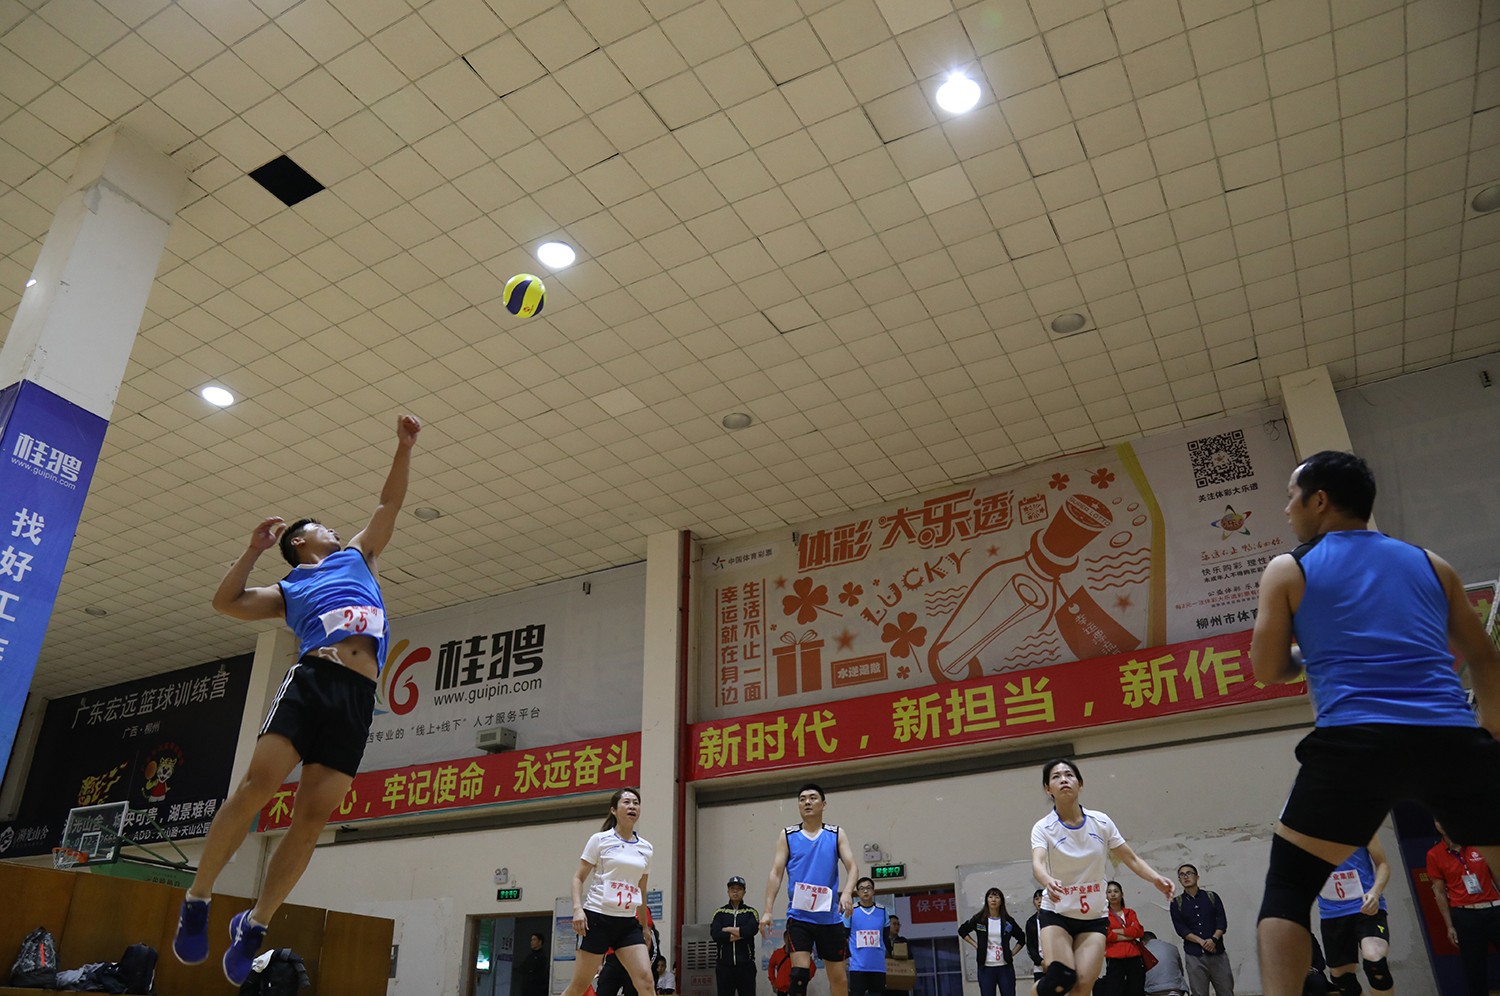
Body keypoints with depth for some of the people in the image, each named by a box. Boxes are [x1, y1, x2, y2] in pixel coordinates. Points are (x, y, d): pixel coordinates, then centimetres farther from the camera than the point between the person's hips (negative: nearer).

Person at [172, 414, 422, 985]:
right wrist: (254, 549, 12)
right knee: (258, 783, -19)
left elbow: (389, 502, 28)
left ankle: (255, 924, 7)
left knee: (313, 817, -4)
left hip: (359, 698, 2)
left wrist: (405, 447, 22)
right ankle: (196, 899, -3)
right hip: (312, 680, -2)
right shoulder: (288, 590, 23)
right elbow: (225, 602, 12)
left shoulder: (357, 556, 30)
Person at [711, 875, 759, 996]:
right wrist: (741, 934, -9)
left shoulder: (751, 912, 7)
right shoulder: (720, 912, 9)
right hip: (724, 965, 1)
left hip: (746, 965, -1)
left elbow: (751, 930, -13)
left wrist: (728, 930, -5)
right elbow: (715, 935, -7)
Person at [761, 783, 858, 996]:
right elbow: (776, 872, 1)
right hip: (799, 916, -1)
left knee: (839, 977, 7)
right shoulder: (787, 835, 4)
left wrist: (846, 893, -23)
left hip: (830, 916, 2)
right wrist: (768, 910, -8)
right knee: (799, 974, -14)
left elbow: (851, 866, -3)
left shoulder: (837, 835, 6)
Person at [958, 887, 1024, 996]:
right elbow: (962, 930, 13)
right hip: (986, 967, -1)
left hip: (1005, 967, 1)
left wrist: (1012, 952, 6)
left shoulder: (1008, 920, 4)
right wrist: (975, 945, 4)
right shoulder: (979, 919, 1)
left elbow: (1022, 938, 17)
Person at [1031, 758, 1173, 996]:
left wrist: (1156, 878, -16)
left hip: (1094, 918, 2)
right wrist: (1048, 881, -52)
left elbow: (1131, 859, 4)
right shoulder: (1043, 828, -12)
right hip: (1056, 914, -2)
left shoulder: (1101, 822, -3)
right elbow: (1037, 864, -30)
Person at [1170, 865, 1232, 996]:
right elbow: (1180, 929, -2)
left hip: (1217, 953, 1)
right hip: (1194, 956, -1)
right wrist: (1201, 942, -15)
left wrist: (1214, 939, -16)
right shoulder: (1176, 903, 7)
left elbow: (1222, 922, 1)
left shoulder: (1212, 897, 10)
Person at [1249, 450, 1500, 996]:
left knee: (1287, 886, 8)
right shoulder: (1430, 563, 18)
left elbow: (1268, 671, 9)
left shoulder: (1288, 570, 8)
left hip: (1355, 743, -3)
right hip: (1454, 738, 3)